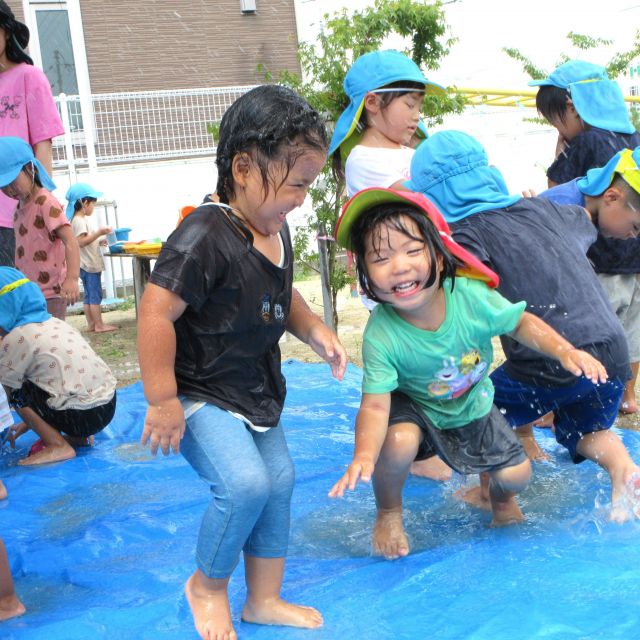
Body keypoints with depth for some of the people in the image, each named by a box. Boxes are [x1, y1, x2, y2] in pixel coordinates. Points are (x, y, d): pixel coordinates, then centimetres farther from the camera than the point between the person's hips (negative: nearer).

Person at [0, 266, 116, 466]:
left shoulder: (17, 338, -9)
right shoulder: (52, 323, 16)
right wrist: (31, 424, 28)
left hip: (82, 416, -8)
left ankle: (58, 446, -1)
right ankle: (77, 437, 17)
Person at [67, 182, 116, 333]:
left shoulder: (79, 220, 16)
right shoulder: (79, 221, -15)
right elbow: (81, 242, -24)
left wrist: (101, 240, 17)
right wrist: (98, 233, -25)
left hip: (88, 265, 10)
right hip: (89, 265, -10)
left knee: (89, 295, 11)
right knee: (95, 295, -7)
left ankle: (91, 323, 15)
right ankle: (99, 325, -5)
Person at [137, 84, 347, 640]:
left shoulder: (276, 230, 1)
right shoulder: (205, 236, -28)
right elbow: (156, 312, -29)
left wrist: (315, 331, 3)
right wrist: (162, 401, -26)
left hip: (256, 393, 9)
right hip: (200, 396, -9)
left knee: (279, 480, 12)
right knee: (245, 483, -22)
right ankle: (207, 585, 8)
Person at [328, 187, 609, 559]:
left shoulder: (471, 296, -30)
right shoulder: (380, 336, -35)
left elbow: (522, 323, -12)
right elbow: (375, 405, -36)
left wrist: (565, 351, -26)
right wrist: (365, 455, -53)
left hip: (473, 405, 3)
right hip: (415, 406, -3)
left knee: (517, 474, -2)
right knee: (398, 443, -33)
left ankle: (501, 499, 39)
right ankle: (389, 512, 0)